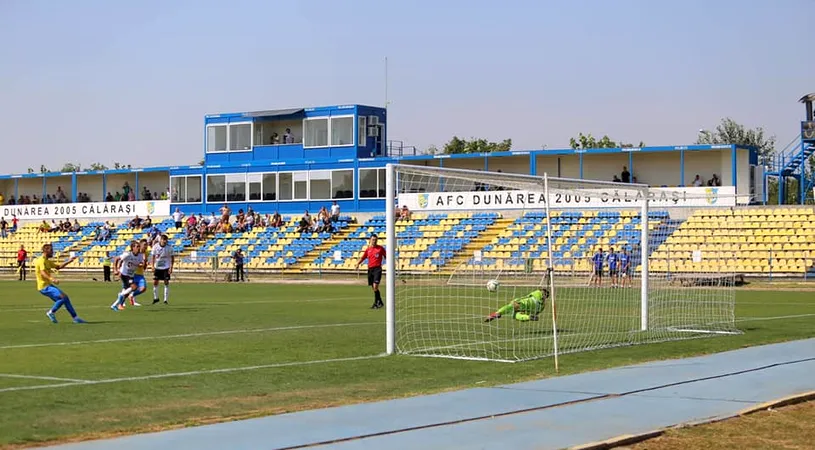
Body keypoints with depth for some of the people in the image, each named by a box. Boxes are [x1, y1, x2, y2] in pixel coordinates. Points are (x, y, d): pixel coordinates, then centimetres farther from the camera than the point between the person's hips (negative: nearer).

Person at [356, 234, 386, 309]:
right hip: (370, 269, 5)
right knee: (373, 288, 9)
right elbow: (362, 258, 14)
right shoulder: (368, 249, 11)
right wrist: (358, 264, -3)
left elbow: (386, 256, 7)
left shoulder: (380, 248, 1)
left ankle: (376, 303, -12)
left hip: (377, 268, -5)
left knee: (375, 286, -18)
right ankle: (380, 302, 21)